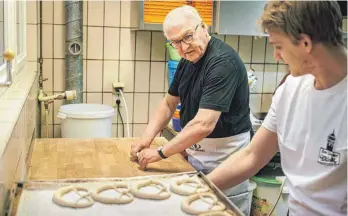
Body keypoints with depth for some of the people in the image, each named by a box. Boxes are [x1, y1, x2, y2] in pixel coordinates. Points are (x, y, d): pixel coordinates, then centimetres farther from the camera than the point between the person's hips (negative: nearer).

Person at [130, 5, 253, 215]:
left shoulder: (223, 61, -24)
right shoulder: (188, 60, 5)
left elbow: (204, 125, -31)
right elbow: (169, 103, 12)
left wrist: (161, 153, -24)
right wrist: (147, 137, -2)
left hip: (225, 154, -8)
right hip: (196, 149, 8)